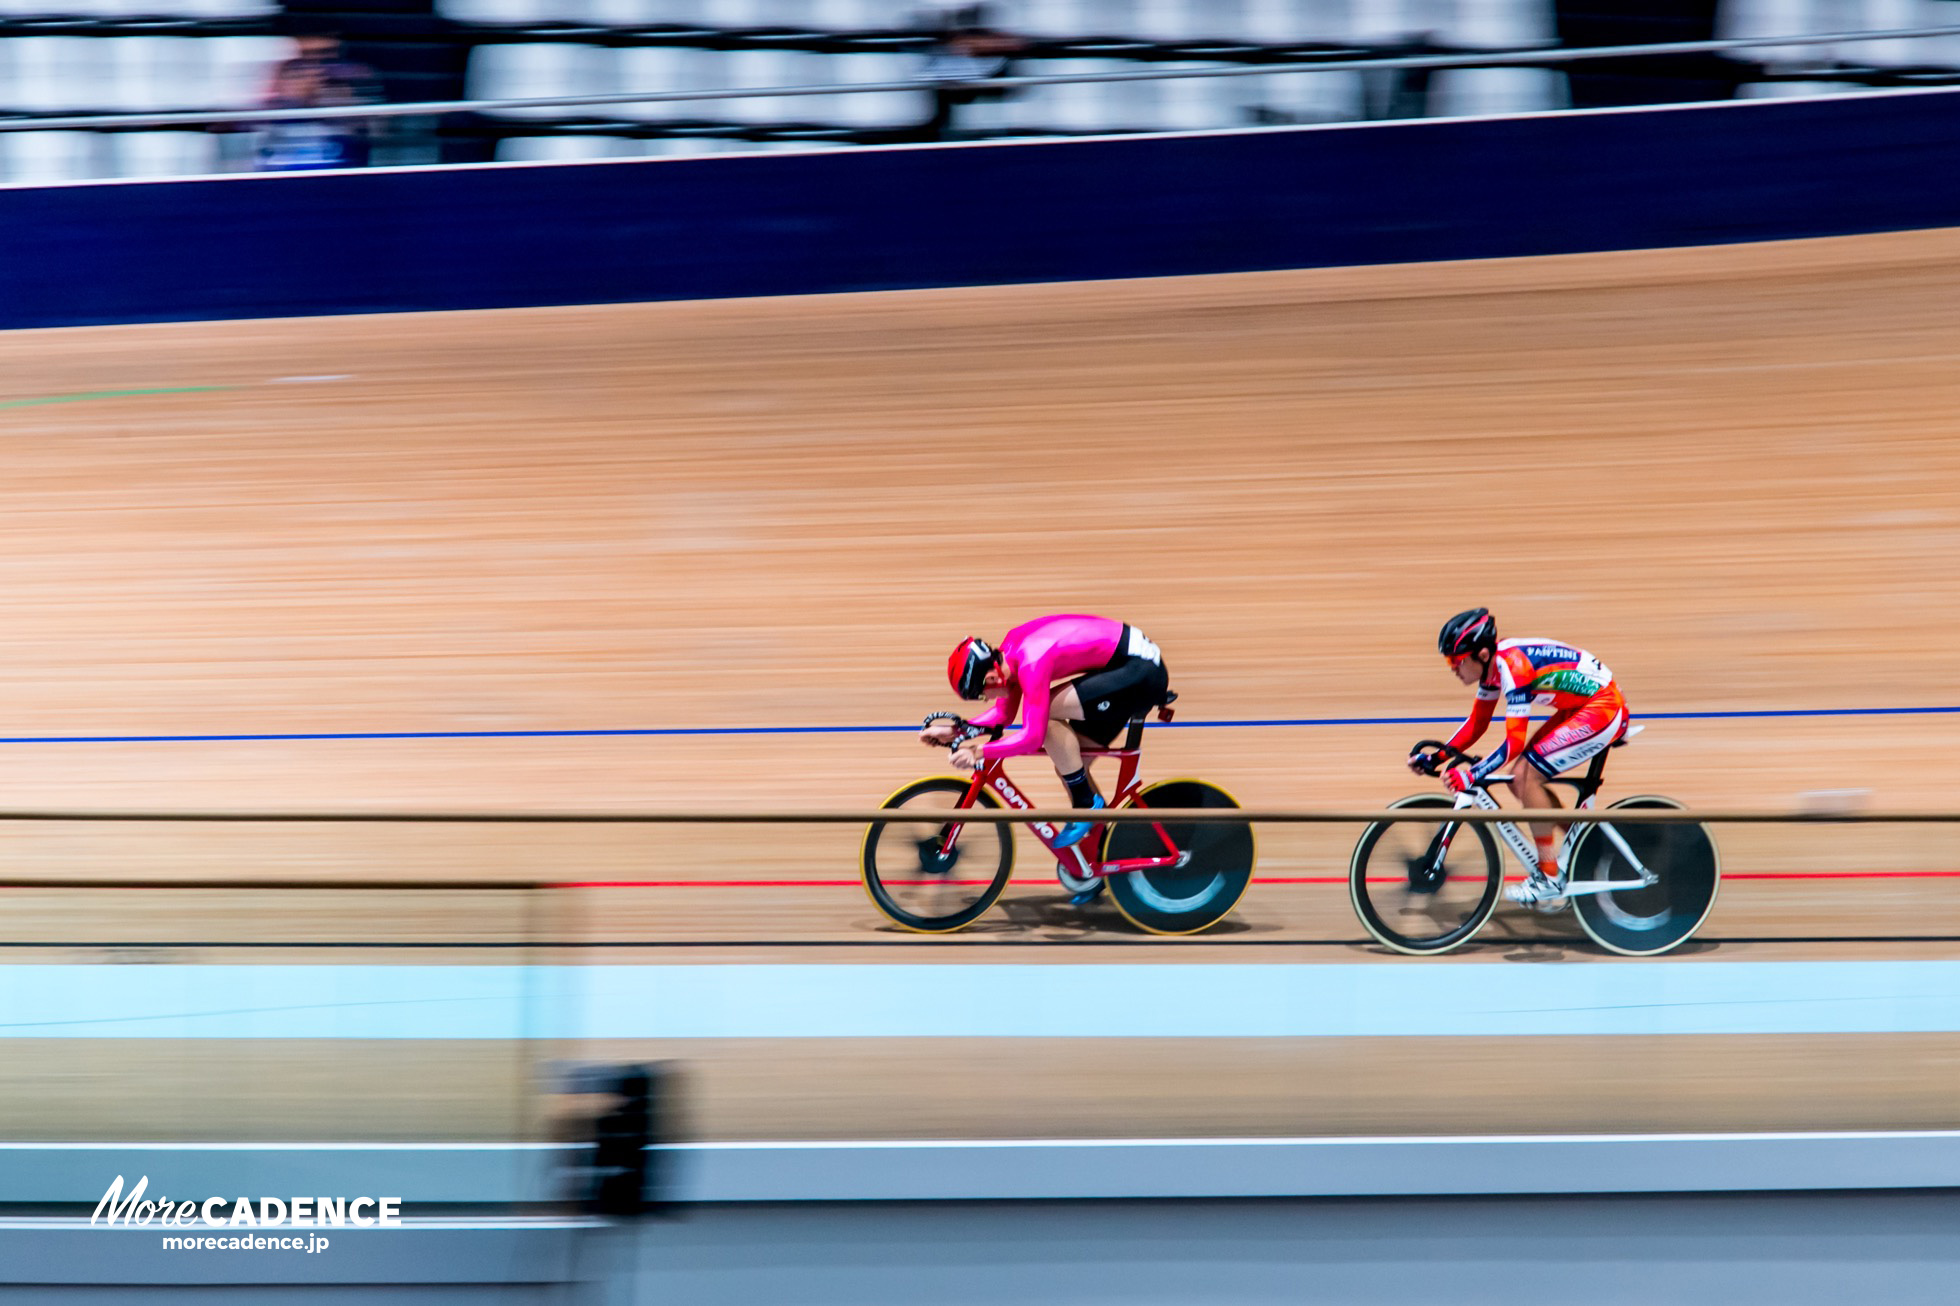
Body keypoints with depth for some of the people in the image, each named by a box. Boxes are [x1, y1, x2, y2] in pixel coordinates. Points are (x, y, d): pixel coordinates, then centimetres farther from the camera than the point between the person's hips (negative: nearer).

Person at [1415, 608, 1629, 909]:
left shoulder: (1514, 667, -28)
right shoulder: (1492, 664, 0)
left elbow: (1514, 742, -32)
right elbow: (1476, 724, 11)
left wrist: (1471, 775, -36)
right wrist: (1434, 757, 3)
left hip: (1604, 709, -9)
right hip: (1579, 707, 9)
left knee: (1527, 776, -15)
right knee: (1518, 778, 4)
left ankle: (1549, 878, -6)